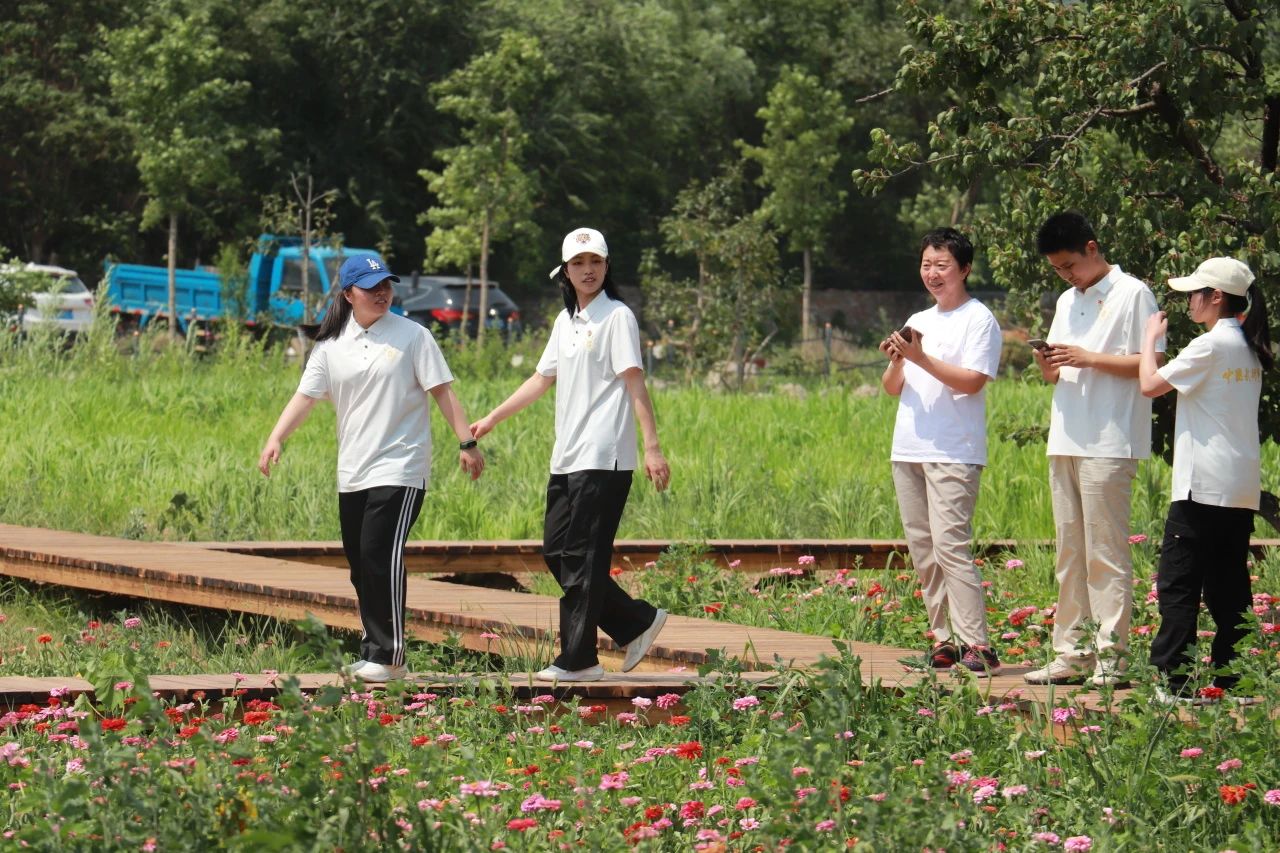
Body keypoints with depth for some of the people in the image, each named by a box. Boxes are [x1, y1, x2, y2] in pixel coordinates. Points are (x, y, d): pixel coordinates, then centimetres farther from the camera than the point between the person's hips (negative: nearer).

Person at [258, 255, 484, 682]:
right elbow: (306, 397, 4)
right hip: (352, 475, 5)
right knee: (361, 566, 8)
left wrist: (467, 443, -6)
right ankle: (373, 651, 18)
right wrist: (276, 439, -10)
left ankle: (389, 656, -9)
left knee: (382, 558, -15)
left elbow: (442, 391, -1)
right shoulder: (331, 346, 8)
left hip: (400, 469, -5)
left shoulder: (412, 336, -1)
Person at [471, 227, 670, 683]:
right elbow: (542, 379, 26)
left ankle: (579, 659, -3)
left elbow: (635, 383, -13)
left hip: (604, 459, -9)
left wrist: (652, 446, -19)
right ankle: (636, 622, 17)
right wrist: (493, 418, 28)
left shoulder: (616, 317, -6)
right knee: (556, 551, 9)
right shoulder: (566, 321, 17)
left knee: (583, 558, -7)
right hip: (567, 458, 9)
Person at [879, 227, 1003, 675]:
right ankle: (943, 640, 9)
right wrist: (895, 361, -3)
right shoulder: (918, 321, 20)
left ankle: (976, 645, -18)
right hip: (908, 450, 8)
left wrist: (920, 358, -18)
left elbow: (972, 381, -13)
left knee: (950, 546, -16)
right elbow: (893, 388, 18)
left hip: (954, 453, -8)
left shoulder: (978, 319, -2)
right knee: (922, 550, 6)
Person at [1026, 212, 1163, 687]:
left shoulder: (1132, 294, -4)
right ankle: (1072, 654, 11)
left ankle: (1111, 657, -8)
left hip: (1109, 446, -8)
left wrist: (1090, 359, -15)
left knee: (1106, 554, -8)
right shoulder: (1067, 302, 19)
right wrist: (1047, 365, 0)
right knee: (1070, 554, 8)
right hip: (1065, 442, 8)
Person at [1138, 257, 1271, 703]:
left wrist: (1151, 337, 3)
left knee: (1178, 583, -5)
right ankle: (1232, 677, 10)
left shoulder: (1210, 345, -13)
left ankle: (1172, 679, -8)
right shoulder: (1249, 348, 13)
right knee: (1228, 585, 10)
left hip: (1204, 484, -8)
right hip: (1242, 486, 8)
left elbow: (1150, 384, -11)